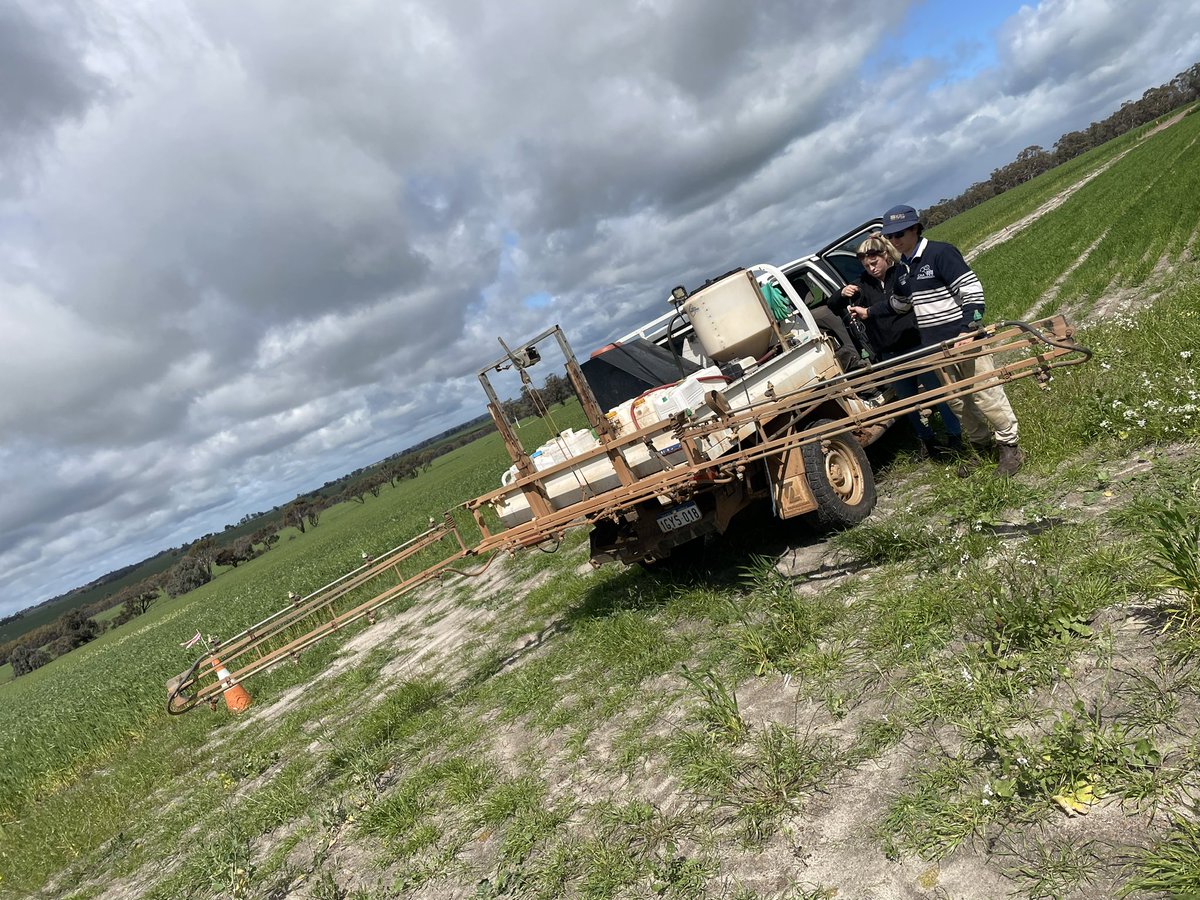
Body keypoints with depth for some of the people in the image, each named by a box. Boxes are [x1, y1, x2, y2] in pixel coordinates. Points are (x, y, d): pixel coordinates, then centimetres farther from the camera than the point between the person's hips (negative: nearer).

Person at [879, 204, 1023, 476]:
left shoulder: (941, 252, -11)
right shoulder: (903, 269, 12)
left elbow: (972, 290, -15)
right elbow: (898, 304, 30)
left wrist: (969, 327, -21)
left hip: (963, 337, -7)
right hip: (936, 346, 7)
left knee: (985, 393, -3)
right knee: (957, 400, 14)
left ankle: (1009, 447, 11)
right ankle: (980, 445, 29)